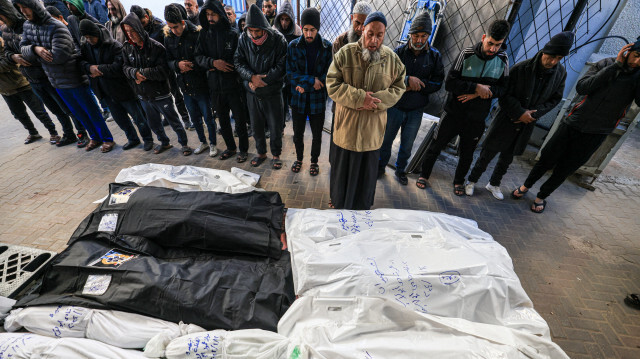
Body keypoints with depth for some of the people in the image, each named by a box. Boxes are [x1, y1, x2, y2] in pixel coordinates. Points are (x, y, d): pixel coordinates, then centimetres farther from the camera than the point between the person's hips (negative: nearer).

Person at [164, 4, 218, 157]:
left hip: (200, 84, -5)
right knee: (195, 118, 16)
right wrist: (177, 64, -14)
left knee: (208, 117, 5)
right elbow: (168, 61, 5)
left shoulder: (197, 34, -11)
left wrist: (192, 66, -14)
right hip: (185, 86, 5)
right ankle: (203, 142, 34)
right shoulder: (168, 37, 3)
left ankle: (213, 144, 24)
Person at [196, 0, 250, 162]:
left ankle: (243, 149, 20)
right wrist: (213, 62, -16)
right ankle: (230, 147, 30)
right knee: (223, 120, 14)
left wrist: (221, 66, -12)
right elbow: (198, 56, 3)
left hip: (233, 84, -4)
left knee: (240, 120, 3)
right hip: (214, 85, 4)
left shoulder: (233, 33, -3)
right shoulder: (204, 34, 7)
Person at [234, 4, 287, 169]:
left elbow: (281, 66, -12)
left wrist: (261, 79, -16)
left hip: (273, 92, -3)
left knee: (275, 127, 4)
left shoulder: (278, 40, -10)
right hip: (252, 92, 3)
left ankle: (276, 154, 25)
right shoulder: (243, 39, -1)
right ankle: (261, 152, 32)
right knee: (256, 126, 13)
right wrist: (252, 77, -19)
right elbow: (238, 62, 0)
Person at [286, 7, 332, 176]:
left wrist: (305, 86, -14)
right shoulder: (293, 46, -3)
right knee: (298, 133, 14)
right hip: (298, 98, 1)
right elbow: (289, 72, -8)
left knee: (317, 134, 12)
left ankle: (314, 161, 34)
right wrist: (312, 80, -18)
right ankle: (299, 158, 38)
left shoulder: (327, 46, -5)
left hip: (317, 98, -1)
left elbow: (328, 75, -7)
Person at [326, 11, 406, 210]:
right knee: (342, 167, 15)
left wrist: (376, 100, -16)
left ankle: (362, 207, 39)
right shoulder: (345, 53, -5)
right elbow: (332, 85, -9)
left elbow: (398, 88, 3)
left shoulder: (392, 58, 0)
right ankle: (338, 203, 41)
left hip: (373, 128, 1)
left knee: (367, 170, 15)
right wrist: (360, 97, -22)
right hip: (346, 125, -1)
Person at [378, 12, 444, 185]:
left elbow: (437, 83, -2)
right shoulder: (399, 52, -6)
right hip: (395, 106, -1)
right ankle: (381, 166, 34)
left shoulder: (435, 56, 0)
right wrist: (408, 80, -27)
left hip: (416, 110, 2)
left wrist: (417, 84, -17)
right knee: (386, 140, 12)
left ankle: (400, 169, 34)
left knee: (407, 144, 13)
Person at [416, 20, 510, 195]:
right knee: (435, 146, 6)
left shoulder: (503, 61, 0)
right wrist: (476, 87, -22)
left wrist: (480, 93, -17)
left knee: (467, 153, 14)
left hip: (477, 118, 3)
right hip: (453, 113, -2)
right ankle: (424, 175, 28)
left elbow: (502, 89, 0)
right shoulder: (467, 54, -9)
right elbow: (449, 83, -16)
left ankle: (459, 181, 36)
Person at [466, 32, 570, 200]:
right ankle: (472, 181, 19)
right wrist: (520, 112, -18)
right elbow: (505, 95, -11)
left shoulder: (560, 73, -1)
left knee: (507, 158, 15)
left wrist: (534, 114, -10)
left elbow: (555, 99, 6)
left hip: (526, 124, 4)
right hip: (506, 120, -4)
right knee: (487, 154, 1)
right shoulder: (521, 68, -14)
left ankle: (494, 184, 32)